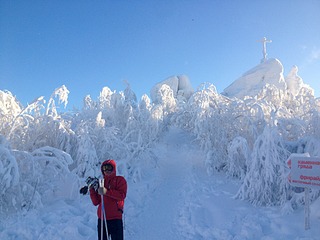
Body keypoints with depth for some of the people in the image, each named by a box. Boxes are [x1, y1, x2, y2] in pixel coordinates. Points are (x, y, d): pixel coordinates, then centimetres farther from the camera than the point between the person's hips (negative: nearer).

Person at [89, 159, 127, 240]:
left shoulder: (120, 180, 4)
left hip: (115, 218, -5)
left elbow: (122, 195, -13)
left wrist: (106, 192, -21)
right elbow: (96, 202, 11)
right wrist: (92, 189, -1)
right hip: (101, 218, 5)